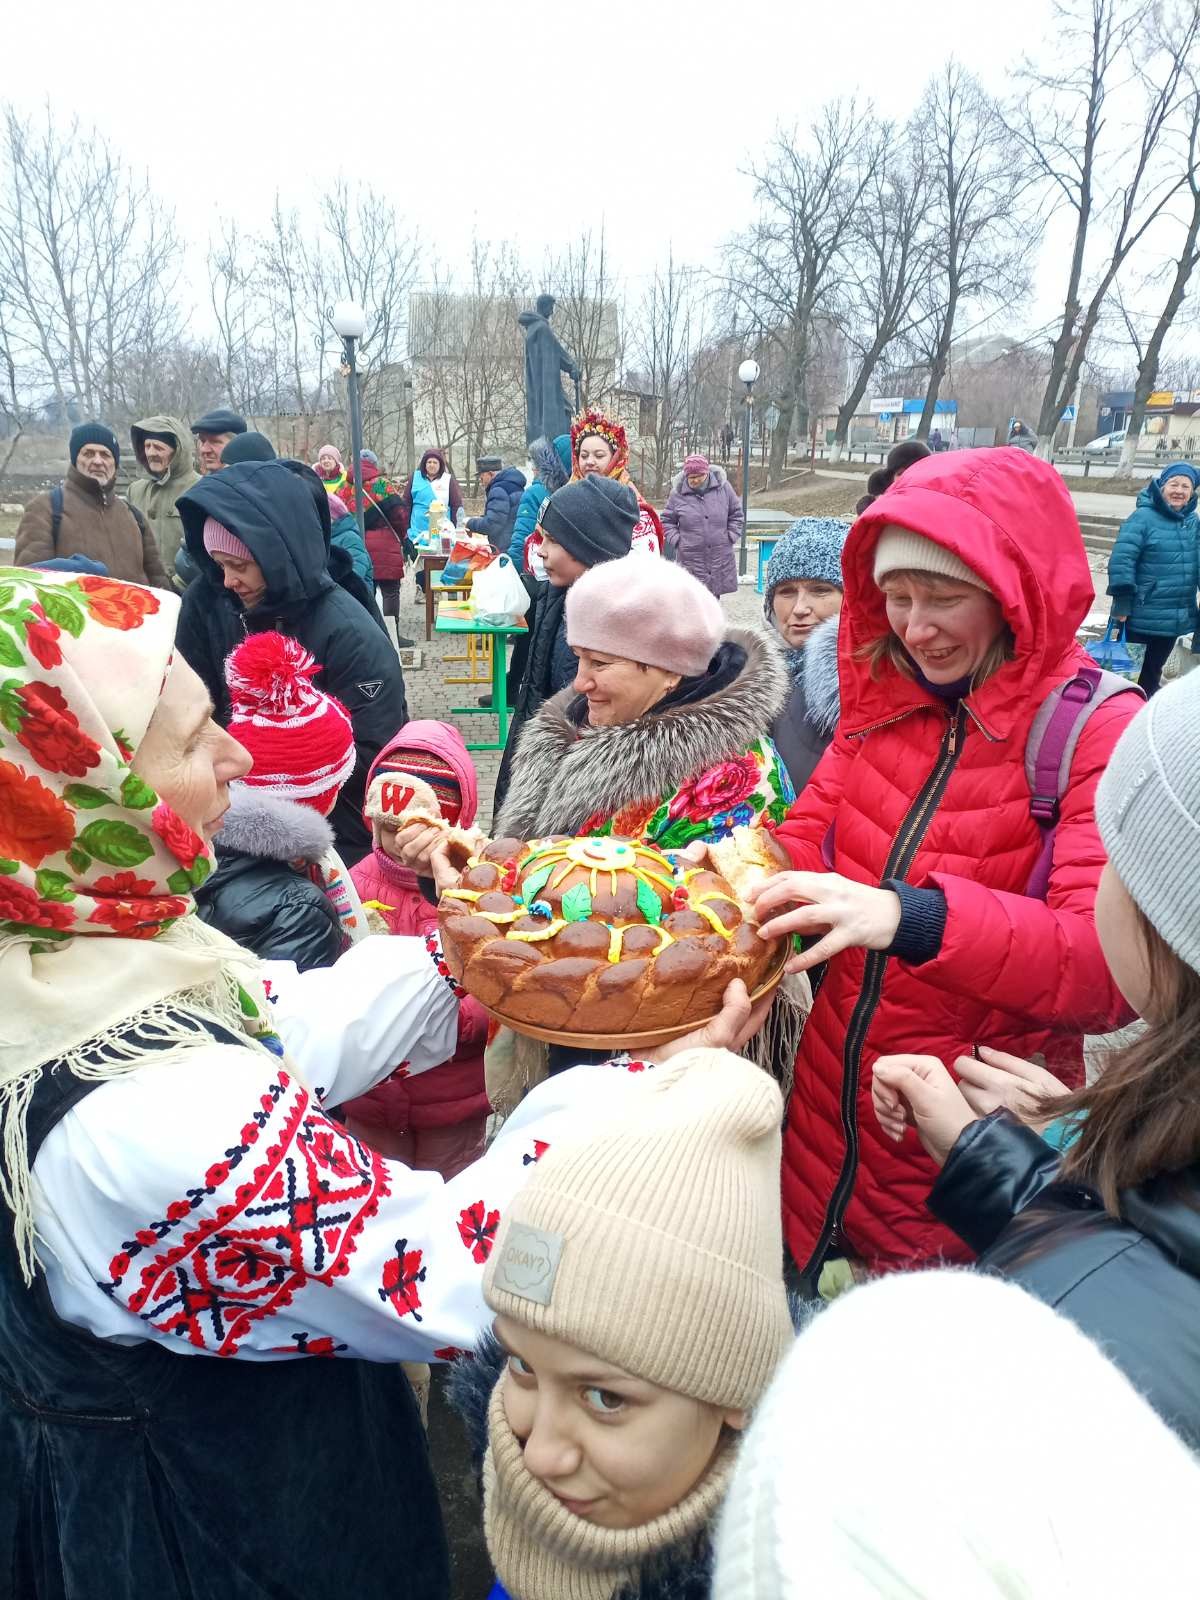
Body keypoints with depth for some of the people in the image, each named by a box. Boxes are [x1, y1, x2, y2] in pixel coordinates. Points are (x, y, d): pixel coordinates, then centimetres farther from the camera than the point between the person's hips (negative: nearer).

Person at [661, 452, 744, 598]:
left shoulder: (723, 487, 1)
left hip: (720, 556, 2)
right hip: (690, 557, -2)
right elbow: (667, 521, 10)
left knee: (714, 596, 9)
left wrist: (731, 536, 3)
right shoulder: (677, 493, -1)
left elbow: (736, 513, 12)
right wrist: (676, 540, -2)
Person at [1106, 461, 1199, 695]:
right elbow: (1121, 559, -18)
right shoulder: (1143, 518, -13)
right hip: (1141, 616, -6)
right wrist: (1122, 604, -20)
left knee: (1153, 671, 19)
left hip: (1176, 619, 6)